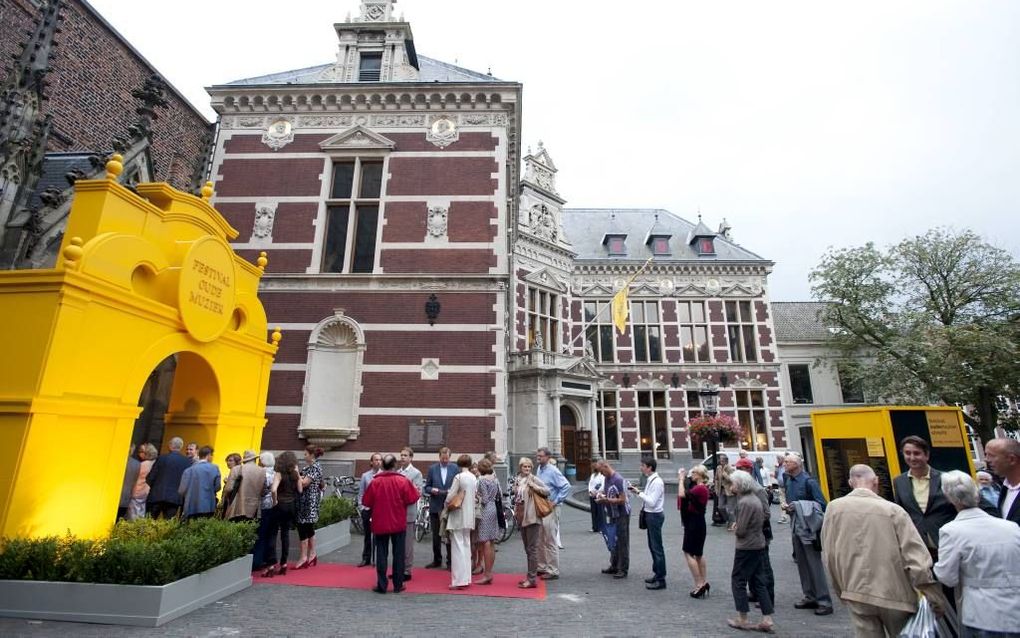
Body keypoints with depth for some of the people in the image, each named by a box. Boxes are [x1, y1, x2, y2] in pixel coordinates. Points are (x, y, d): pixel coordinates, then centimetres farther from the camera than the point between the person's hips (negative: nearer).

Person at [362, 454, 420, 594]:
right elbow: (412, 499, -7)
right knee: (398, 554, 10)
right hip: (399, 523, 0)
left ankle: (381, 585, 11)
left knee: (381, 554, 10)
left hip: (380, 523, 1)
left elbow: (367, 502, -2)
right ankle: (398, 585, 15)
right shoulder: (403, 481, -10)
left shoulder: (375, 482, -8)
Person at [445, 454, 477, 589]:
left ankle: (459, 580, 0)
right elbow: (475, 495, 10)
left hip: (458, 516, -6)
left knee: (458, 547, -1)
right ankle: (466, 578, 20)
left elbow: (450, 496, -13)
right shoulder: (474, 478, 4)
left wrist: (446, 505, 6)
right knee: (466, 546, 14)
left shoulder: (458, 477, -15)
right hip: (469, 516, 7)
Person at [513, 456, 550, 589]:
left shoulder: (534, 479, -9)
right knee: (527, 549, 16)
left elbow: (547, 491, -13)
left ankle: (532, 579, 2)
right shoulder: (517, 480, 10)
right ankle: (530, 576, 25)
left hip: (532, 518, -7)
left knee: (532, 549, -3)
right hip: (521, 518, 7)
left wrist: (534, 486, -23)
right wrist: (515, 511, 12)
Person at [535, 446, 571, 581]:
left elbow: (566, 486, -21)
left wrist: (556, 501, -17)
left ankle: (553, 571, 10)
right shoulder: (539, 469, 9)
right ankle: (542, 567, 28)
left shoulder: (553, 471, -15)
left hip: (550, 510, -8)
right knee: (540, 541, 16)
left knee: (551, 542, 0)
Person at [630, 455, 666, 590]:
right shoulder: (649, 480, 8)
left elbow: (652, 502, -24)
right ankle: (657, 574, 33)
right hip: (649, 515, 10)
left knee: (657, 547, 0)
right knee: (652, 546, 19)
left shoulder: (657, 482, -20)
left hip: (654, 516, -10)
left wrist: (639, 492, -21)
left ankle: (661, 580, 10)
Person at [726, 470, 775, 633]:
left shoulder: (745, 502, -23)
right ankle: (767, 620, 15)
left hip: (747, 547, -9)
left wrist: (735, 528, -1)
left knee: (738, 580, 5)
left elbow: (740, 531, -23)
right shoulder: (754, 497, 6)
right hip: (759, 544, 9)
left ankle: (742, 619, 13)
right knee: (758, 582, 14)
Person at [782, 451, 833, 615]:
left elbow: (821, 504, -15)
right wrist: (788, 507, -3)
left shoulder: (808, 481, -15)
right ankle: (810, 597, 26)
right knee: (802, 564, 14)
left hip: (809, 528, -7)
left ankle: (824, 602, 8)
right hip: (796, 527, 7)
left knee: (815, 565, -2)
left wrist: (798, 506, -21)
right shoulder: (788, 480, 6)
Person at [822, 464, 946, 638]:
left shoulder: (834, 508, -6)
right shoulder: (893, 510, -11)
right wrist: (934, 597, -1)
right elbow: (917, 558, -12)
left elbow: (829, 555, -1)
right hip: (893, 593, 0)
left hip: (856, 594, 1)